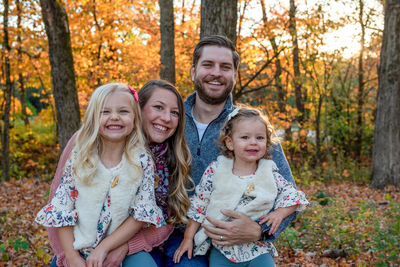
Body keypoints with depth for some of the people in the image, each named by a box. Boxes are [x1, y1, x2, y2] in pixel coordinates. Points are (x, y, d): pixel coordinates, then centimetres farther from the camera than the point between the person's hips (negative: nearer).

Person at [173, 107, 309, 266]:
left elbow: (294, 195, 8)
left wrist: (279, 213, -10)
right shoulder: (215, 170, -3)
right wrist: (188, 238, 3)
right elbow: (198, 205, 2)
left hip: (258, 250, 1)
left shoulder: (270, 174, -1)